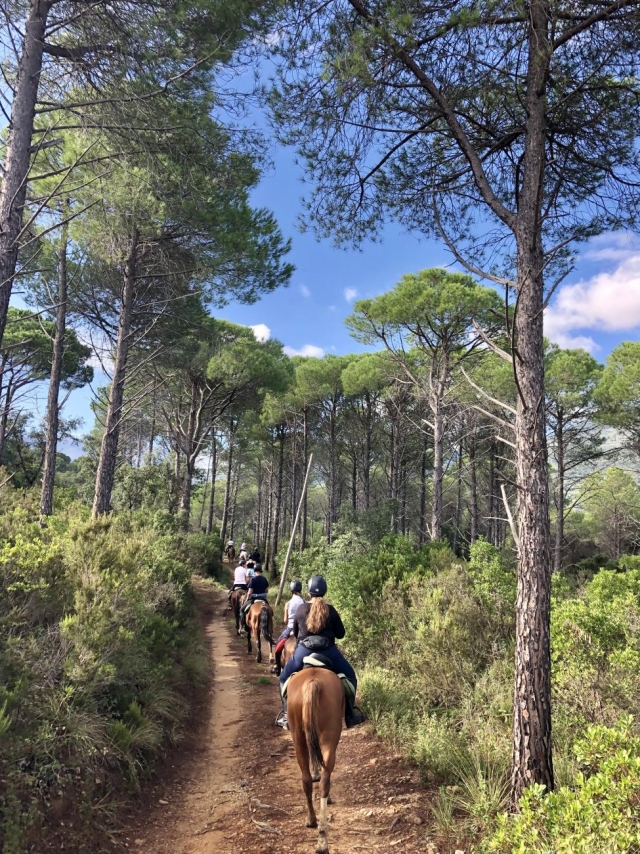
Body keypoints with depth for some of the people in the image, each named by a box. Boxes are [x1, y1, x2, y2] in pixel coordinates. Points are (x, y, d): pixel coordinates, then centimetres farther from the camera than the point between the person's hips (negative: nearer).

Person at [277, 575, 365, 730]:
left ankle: (286, 714, 11)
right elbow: (341, 634, 5)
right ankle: (350, 714, 14)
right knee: (350, 677, 19)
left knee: (284, 678, 20)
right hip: (328, 651, 0)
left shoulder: (301, 609, 1)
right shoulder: (331, 610, -2)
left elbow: (294, 632, 13)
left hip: (304, 650, 0)